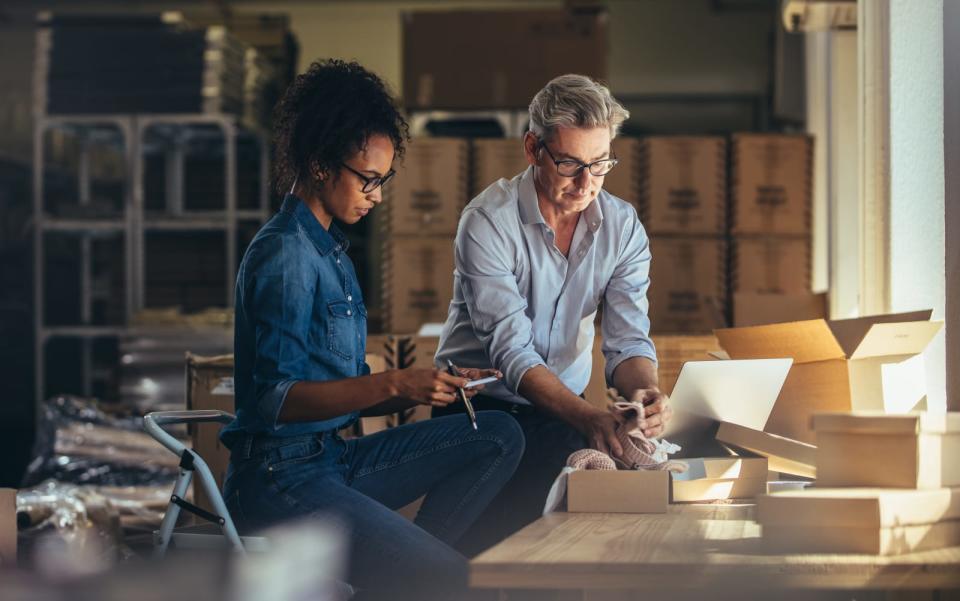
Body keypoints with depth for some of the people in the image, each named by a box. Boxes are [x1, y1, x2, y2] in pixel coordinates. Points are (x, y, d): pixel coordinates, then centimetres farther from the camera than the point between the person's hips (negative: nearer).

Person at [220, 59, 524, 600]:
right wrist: (395, 384, -23)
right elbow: (276, 399, -20)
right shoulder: (284, 255, -12)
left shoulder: (330, 250, 18)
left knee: (500, 436, 0)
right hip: (280, 476, -10)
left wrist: (430, 387, 1)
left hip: (335, 458, 10)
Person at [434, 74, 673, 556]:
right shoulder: (488, 222, -17)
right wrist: (585, 416, -41)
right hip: (482, 405, -5)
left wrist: (647, 392, -32)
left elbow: (627, 340, -7)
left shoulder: (622, 226, -2)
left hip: (565, 407, 5)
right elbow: (511, 351, -25)